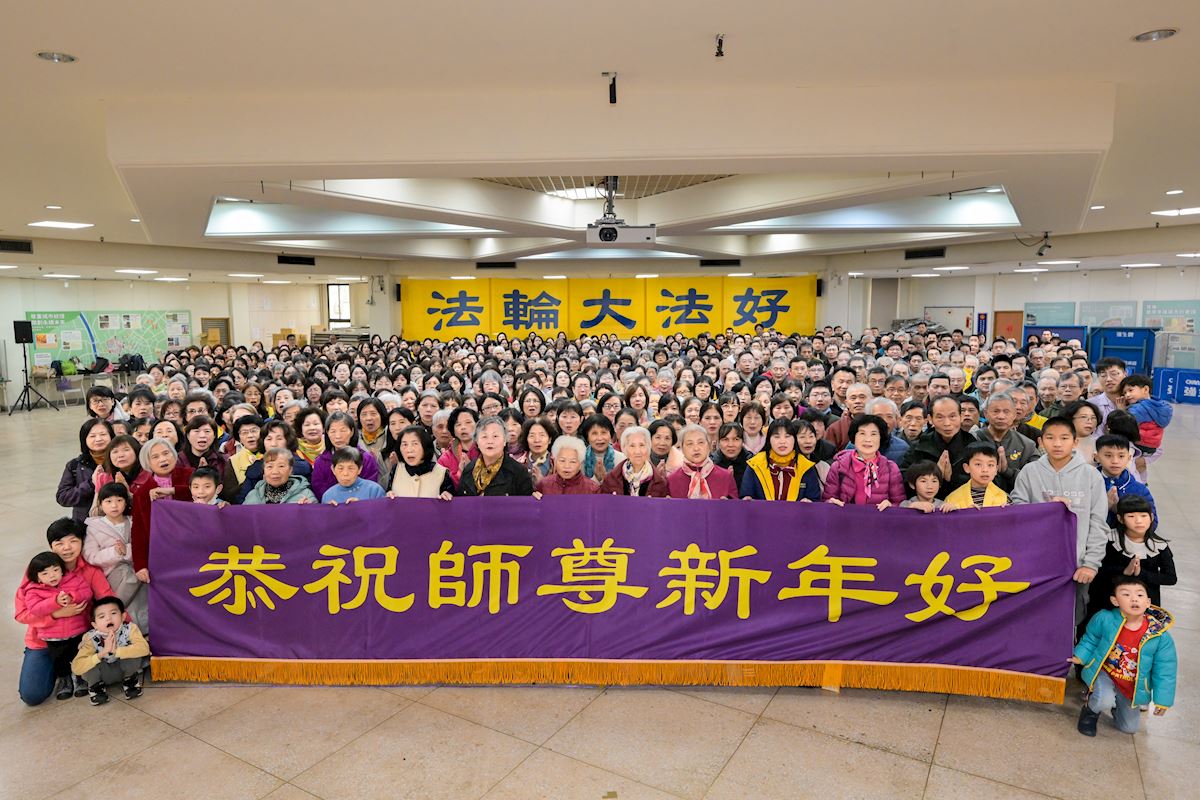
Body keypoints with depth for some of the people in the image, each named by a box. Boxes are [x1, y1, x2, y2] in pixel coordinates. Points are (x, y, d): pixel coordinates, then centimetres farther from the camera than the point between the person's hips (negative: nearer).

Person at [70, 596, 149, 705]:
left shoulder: (130, 629, -23)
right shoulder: (91, 638, -23)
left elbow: (144, 648, -38)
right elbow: (76, 667, -32)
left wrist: (115, 650, -43)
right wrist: (102, 653, -43)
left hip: (126, 670, 0)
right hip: (104, 673, 1)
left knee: (134, 650, -30)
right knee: (90, 659, -29)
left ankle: (130, 681, -2)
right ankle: (96, 685, 1)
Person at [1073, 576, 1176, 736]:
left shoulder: (1161, 636, -21)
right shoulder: (1104, 619, -24)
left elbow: (1165, 670, -9)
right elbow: (1090, 640, -2)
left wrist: (1162, 700, -5)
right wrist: (1080, 657, -12)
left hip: (1131, 687, 3)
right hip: (1103, 673, -2)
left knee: (1129, 728, 16)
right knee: (1104, 702, -32)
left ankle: (1116, 703, 47)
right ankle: (1090, 711, 4)